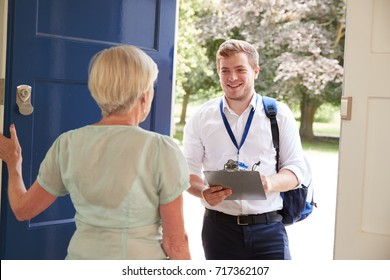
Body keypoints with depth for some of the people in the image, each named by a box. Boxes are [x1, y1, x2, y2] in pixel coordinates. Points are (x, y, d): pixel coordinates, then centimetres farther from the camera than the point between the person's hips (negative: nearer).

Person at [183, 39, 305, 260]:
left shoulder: (279, 115, 4)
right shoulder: (201, 118, 6)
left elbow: (296, 168, 3)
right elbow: (189, 170, 6)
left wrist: (271, 182, -19)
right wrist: (203, 192, -17)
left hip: (268, 227, -1)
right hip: (219, 227, 1)